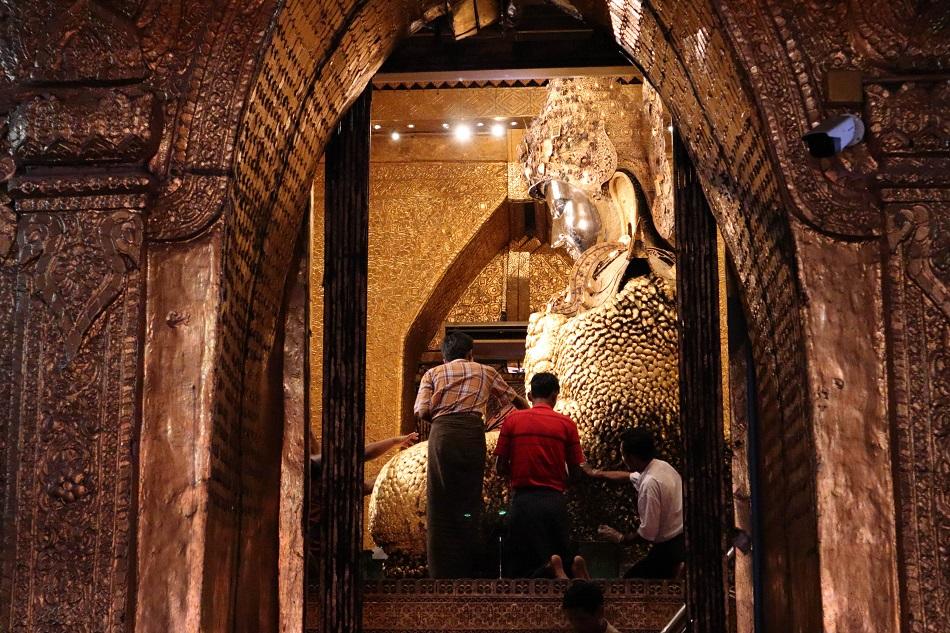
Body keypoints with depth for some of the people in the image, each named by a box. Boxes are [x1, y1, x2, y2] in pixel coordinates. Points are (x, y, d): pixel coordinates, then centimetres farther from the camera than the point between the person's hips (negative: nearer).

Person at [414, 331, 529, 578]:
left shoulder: (433, 373, 19)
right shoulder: (485, 371, 23)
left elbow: (422, 413, 5)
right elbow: (515, 399, 32)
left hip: (441, 433, 0)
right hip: (472, 432, 0)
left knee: (440, 503, 4)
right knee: (469, 501, 6)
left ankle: (441, 572, 3)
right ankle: (466, 571, 6)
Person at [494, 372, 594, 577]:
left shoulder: (512, 419, 2)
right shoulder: (566, 424, 1)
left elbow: (500, 468, 3)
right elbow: (576, 471, 5)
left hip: (522, 500, 0)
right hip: (554, 501, 0)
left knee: (519, 568, 7)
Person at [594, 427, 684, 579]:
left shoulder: (650, 483, -24)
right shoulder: (661, 465, 4)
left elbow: (648, 533, -21)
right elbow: (628, 476, 26)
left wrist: (621, 538, -4)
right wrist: (596, 473, 36)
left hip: (670, 548, -9)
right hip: (681, 540, 9)